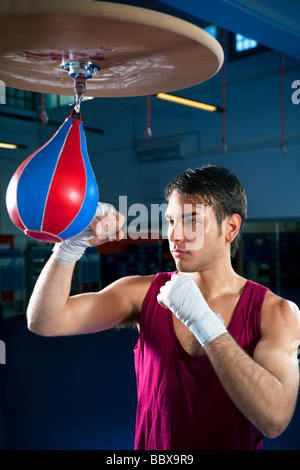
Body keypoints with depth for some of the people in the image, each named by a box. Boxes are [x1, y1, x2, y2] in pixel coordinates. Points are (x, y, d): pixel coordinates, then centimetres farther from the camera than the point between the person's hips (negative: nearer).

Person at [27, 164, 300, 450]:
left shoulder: (276, 313, -8)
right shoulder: (143, 293, -3)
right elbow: (44, 322, -10)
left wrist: (203, 322, -25)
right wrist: (71, 246, -23)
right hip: (150, 446, 2)